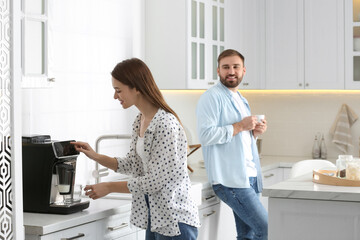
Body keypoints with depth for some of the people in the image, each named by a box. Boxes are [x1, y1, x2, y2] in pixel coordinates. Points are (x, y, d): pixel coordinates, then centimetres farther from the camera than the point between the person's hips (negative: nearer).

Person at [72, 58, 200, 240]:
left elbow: (155, 180, -21)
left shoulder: (166, 124, -21)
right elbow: (133, 164, 15)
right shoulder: (139, 122, 8)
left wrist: (110, 187, -13)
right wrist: (96, 157, 6)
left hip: (175, 221, -8)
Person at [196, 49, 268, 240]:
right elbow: (206, 135, -20)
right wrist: (240, 126, -16)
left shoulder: (240, 99, 21)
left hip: (249, 177, 9)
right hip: (230, 180, -9)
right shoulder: (211, 97, -8)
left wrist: (255, 132, 9)